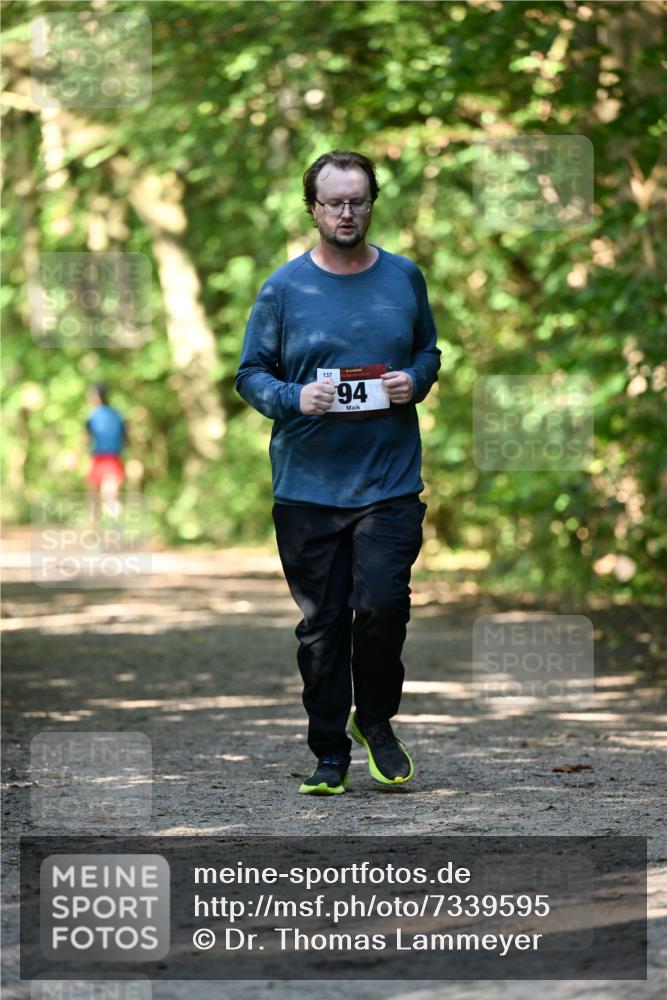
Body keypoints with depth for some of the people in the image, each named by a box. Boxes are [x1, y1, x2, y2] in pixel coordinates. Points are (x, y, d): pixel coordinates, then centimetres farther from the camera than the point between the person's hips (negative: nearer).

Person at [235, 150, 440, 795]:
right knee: (321, 625, 3)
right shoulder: (284, 288, 1)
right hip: (306, 488, 0)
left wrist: (415, 381, -3)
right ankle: (329, 753, 15)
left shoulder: (404, 278, 7)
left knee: (381, 607, -13)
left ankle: (376, 719, 13)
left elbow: (429, 351, 19)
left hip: (390, 482, 0)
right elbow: (251, 374, 5)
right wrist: (294, 398, -15)